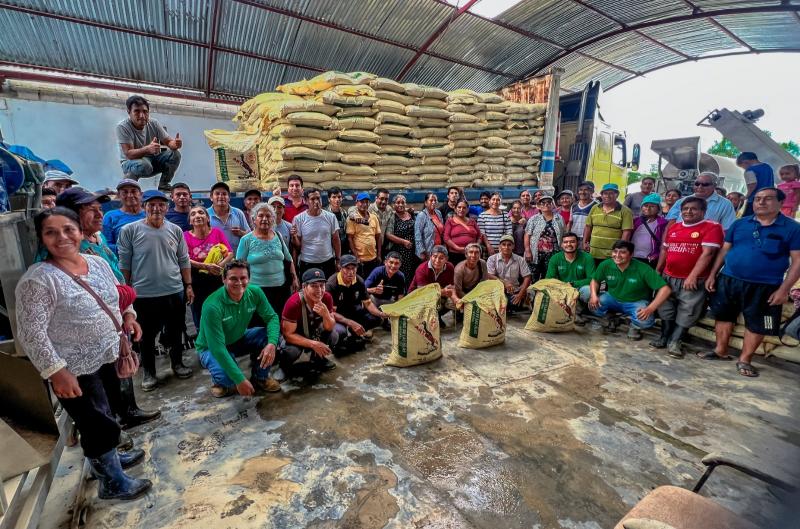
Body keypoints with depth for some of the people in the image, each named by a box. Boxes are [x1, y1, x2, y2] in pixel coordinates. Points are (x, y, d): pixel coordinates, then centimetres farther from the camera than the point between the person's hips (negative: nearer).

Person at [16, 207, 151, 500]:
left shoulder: (98, 262, 1)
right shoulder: (38, 279, -20)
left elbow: (118, 294, 16)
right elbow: (31, 333, -20)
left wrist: (128, 315, -1)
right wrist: (56, 371, -22)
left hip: (107, 357, 7)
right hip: (75, 369, -7)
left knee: (105, 417, 25)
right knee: (100, 426, 7)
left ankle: (108, 458, 48)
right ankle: (112, 482, 28)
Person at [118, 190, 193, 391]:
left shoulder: (175, 230, 2)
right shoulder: (130, 230, -6)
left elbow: (184, 261, 7)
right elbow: (124, 264, -3)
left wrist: (188, 286, 6)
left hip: (175, 292, 2)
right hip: (144, 294, -2)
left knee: (175, 332, 15)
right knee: (147, 336, 12)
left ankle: (177, 364, 34)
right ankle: (148, 373, 28)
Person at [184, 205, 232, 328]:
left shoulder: (217, 232, 0)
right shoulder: (186, 235, -3)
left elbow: (230, 253, -4)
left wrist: (221, 265, -22)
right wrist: (206, 266, -26)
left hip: (217, 280, 0)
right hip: (196, 282, 0)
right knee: (199, 322, 12)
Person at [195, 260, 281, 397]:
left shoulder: (255, 293, -18)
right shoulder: (212, 306, -32)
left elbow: (272, 317, -13)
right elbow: (217, 347, -33)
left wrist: (272, 344, -35)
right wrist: (240, 380, -33)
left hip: (239, 339, 5)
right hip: (211, 348, -5)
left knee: (271, 336, -20)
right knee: (228, 378, -32)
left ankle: (260, 377, 5)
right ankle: (220, 380, 8)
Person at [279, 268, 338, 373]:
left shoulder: (327, 298, -20)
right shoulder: (294, 303, -33)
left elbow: (330, 328, -14)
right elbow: (288, 334, -26)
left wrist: (326, 315, -37)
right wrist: (313, 344, -35)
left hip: (313, 332, 4)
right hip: (293, 336, -4)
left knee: (333, 336, -22)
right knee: (291, 351, -34)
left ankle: (319, 359, 8)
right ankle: (284, 365, 3)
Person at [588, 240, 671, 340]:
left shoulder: (643, 269, -25)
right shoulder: (605, 265, -16)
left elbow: (665, 289, -24)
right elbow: (595, 280, 1)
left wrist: (650, 309, -35)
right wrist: (593, 295, -20)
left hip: (636, 303, -2)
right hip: (613, 299, 3)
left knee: (645, 320, -32)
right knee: (593, 303, -26)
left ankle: (634, 326, 8)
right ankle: (606, 320, 9)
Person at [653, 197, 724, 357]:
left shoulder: (712, 227, -8)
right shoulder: (673, 227, 10)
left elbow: (707, 253, -16)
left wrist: (692, 276, -21)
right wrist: (657, 270, 15)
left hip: (693, 280, -5)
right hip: (668, 277, 6)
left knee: (687, 312, -1)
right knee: (665, 308, 12)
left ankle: (674, 341, 7)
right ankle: (664, 337, 23)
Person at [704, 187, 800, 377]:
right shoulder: (740, 224, 5)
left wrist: (783, 289, -12)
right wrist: (712, 275, 3)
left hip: (764, 287, -2)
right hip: (728, 280, 3)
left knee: (756, 324, 6)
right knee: (724, 316, 12)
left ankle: (744, 360, 20)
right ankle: (721, 351, 27)